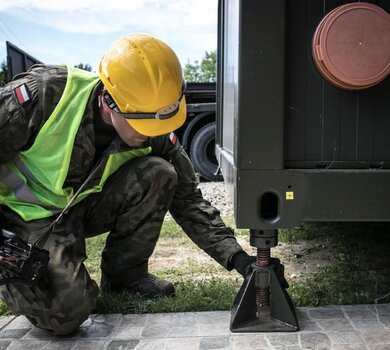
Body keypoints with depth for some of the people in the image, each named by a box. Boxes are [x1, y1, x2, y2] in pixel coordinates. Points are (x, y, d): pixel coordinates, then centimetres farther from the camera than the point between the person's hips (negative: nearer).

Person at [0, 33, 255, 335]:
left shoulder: (155, 135, -14)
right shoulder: (46, 95, -28)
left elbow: (188, 199, -8)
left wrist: (236, 257, -18)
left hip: (88, 204, 4)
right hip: (31, 211, -4)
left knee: (159, 174, -21)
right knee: (66, 312, -26)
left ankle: (125, 273, -2)